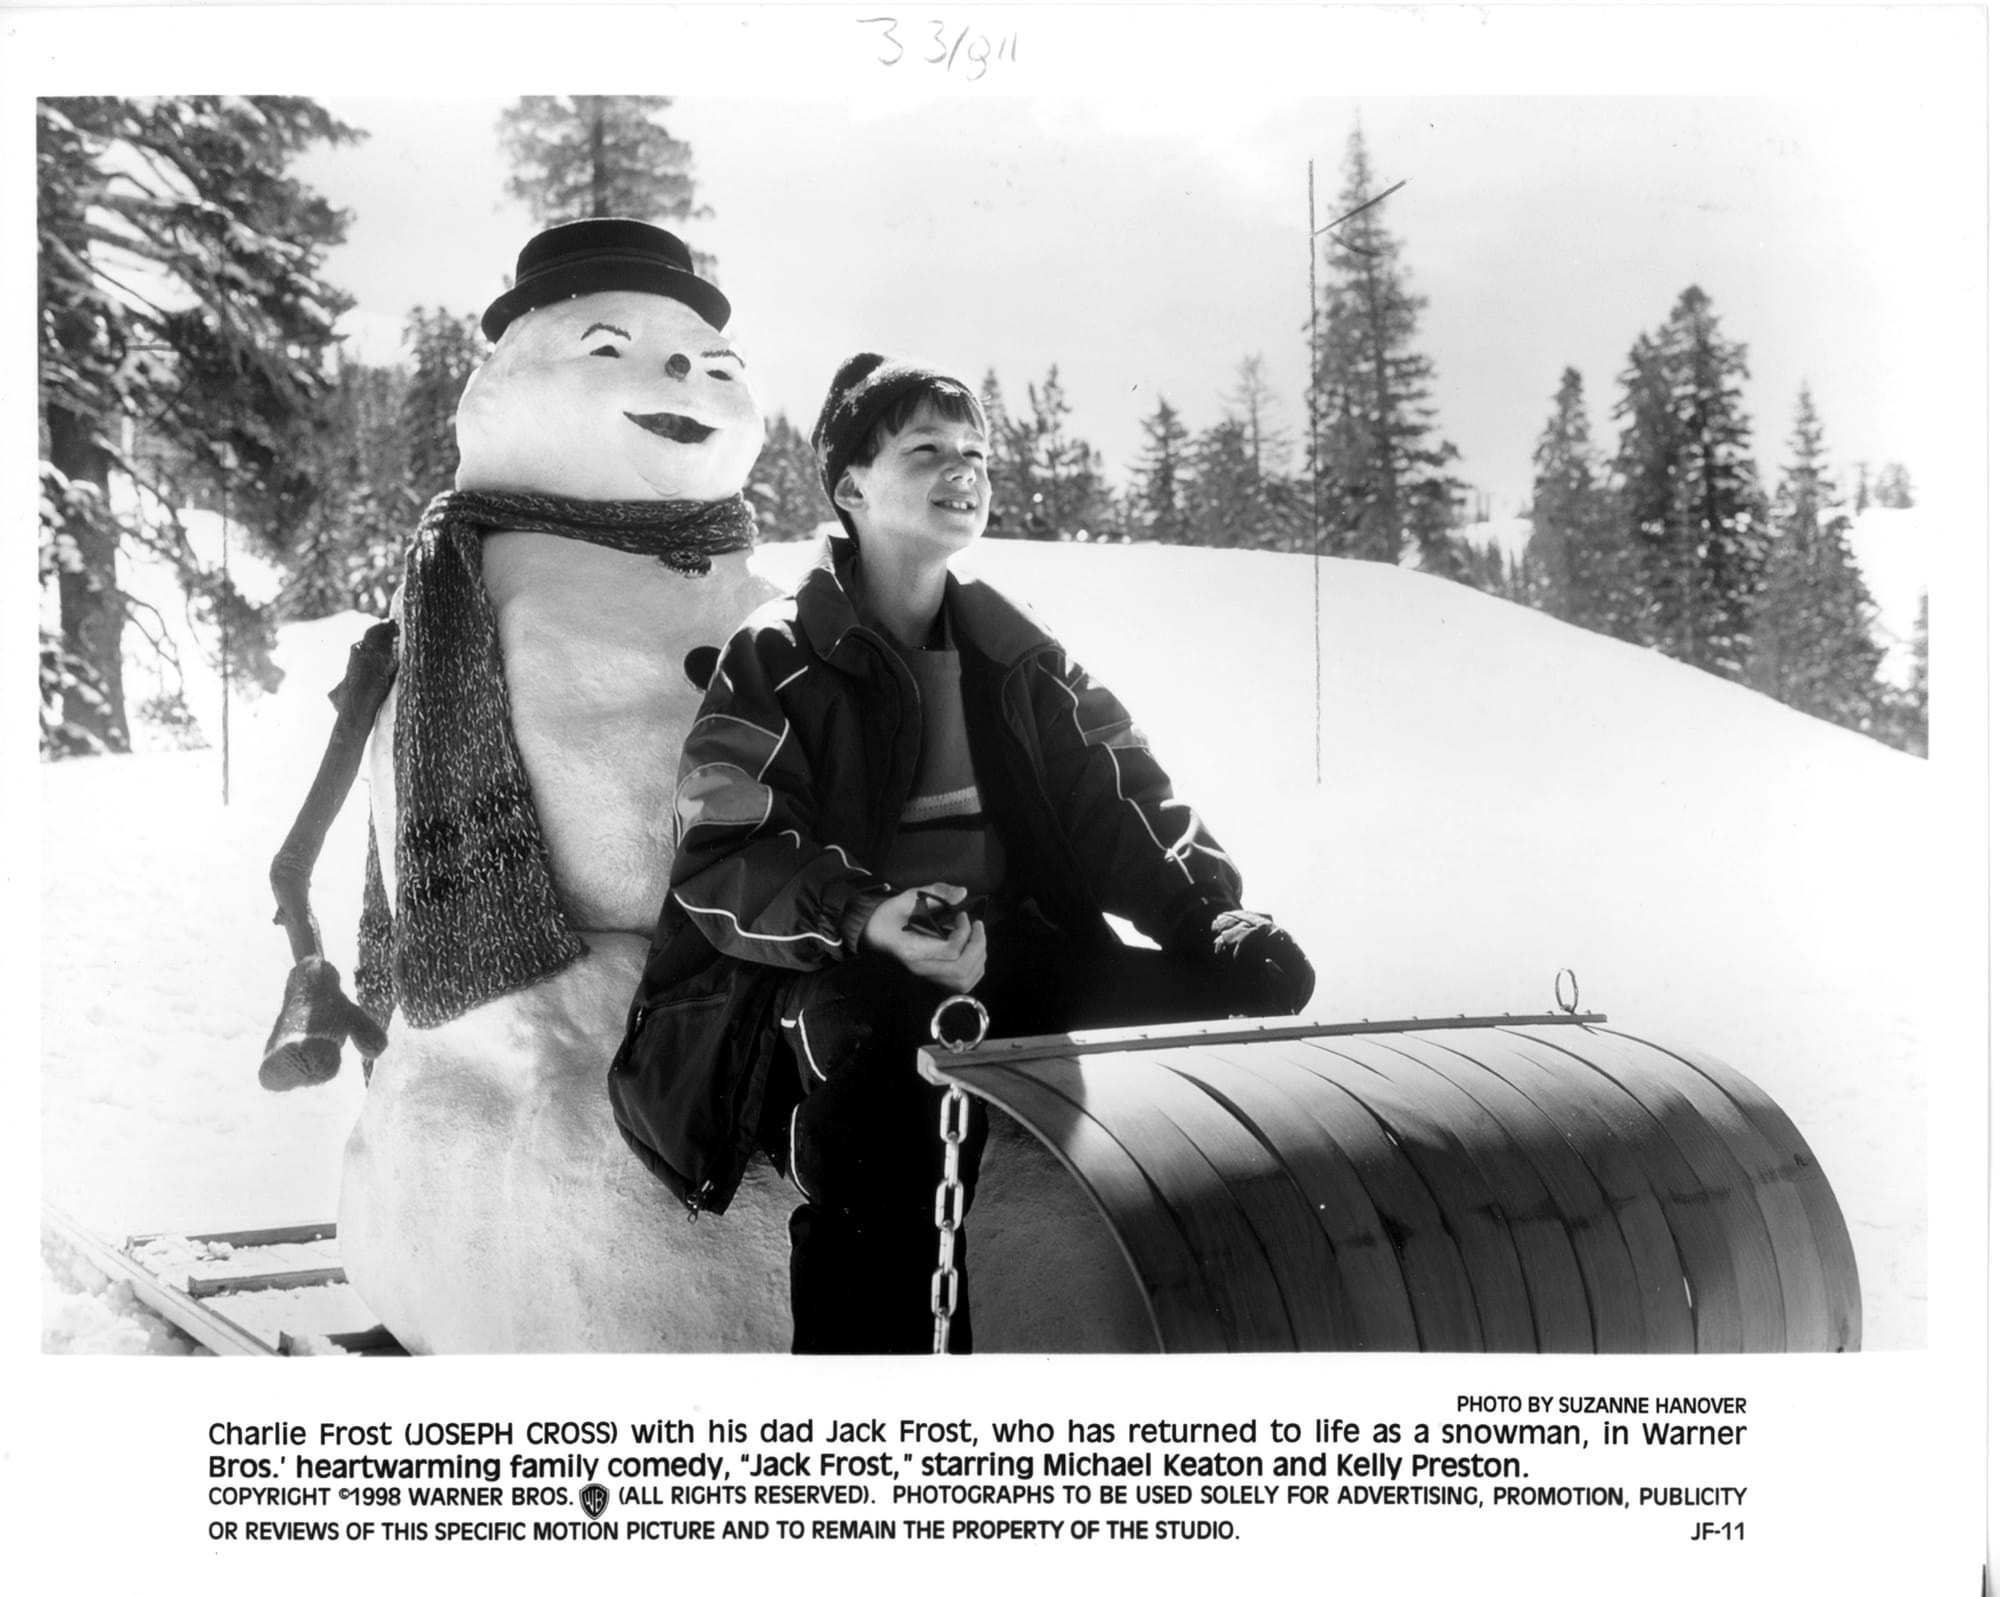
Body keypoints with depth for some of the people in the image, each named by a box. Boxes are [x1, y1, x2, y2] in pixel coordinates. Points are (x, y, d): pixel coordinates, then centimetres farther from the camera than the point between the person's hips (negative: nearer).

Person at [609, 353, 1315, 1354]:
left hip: (1016, 963, 5)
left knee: (1242, 999, -17)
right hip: (829, 977, -4)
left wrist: (1219, 918, -8)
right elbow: (722, 862, -7)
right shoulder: (778, 660, 3)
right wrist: (866, 920, -27)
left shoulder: (1022, 660, 19)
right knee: (882, 1043, -40)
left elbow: (1122, 803, 12)